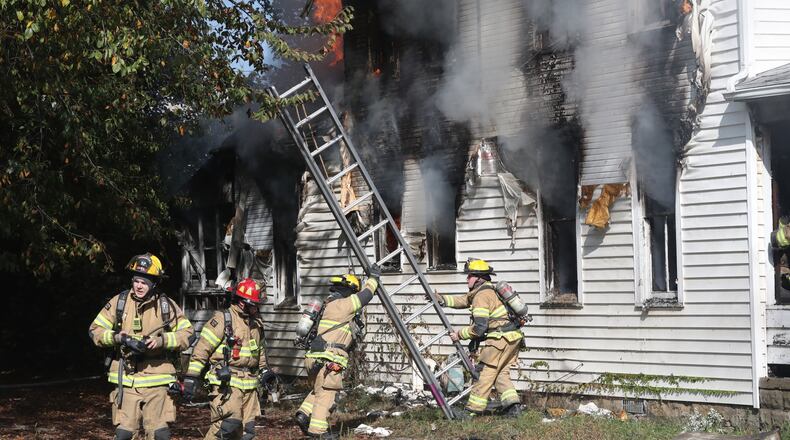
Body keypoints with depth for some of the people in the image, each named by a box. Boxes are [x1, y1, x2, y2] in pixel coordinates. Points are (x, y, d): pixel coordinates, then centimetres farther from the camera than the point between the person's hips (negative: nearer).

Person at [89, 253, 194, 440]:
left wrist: (162, 341, -13)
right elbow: (95, 330, 5)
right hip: (126, 380, 0)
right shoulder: (119, 302, 1)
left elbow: (187, 333, 3)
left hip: (156, 380, 0)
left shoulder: (166, 305, 1)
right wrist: (116, 337, -14)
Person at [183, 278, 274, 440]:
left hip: (249, 384, 7)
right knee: (229, 423, -20)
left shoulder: (256, 322, 14)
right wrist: (191, 377, -13)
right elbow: (202, 348, -10)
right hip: (226, 382, -7)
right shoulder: (222, 319, -9)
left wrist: (264, 370, 24)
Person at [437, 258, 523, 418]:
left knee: (486, 372, -3)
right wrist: (442, 299, 19)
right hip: (514, 337, 10)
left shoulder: (482, 295, -13)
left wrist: (460, 334, -5)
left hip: (501, 338, -10)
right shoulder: (488, 289, 18)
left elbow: (479, 327, -17)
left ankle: (473, 409, 2)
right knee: (501, 373, 14)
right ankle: (513, 406, 5)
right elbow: (464, 300, 27)